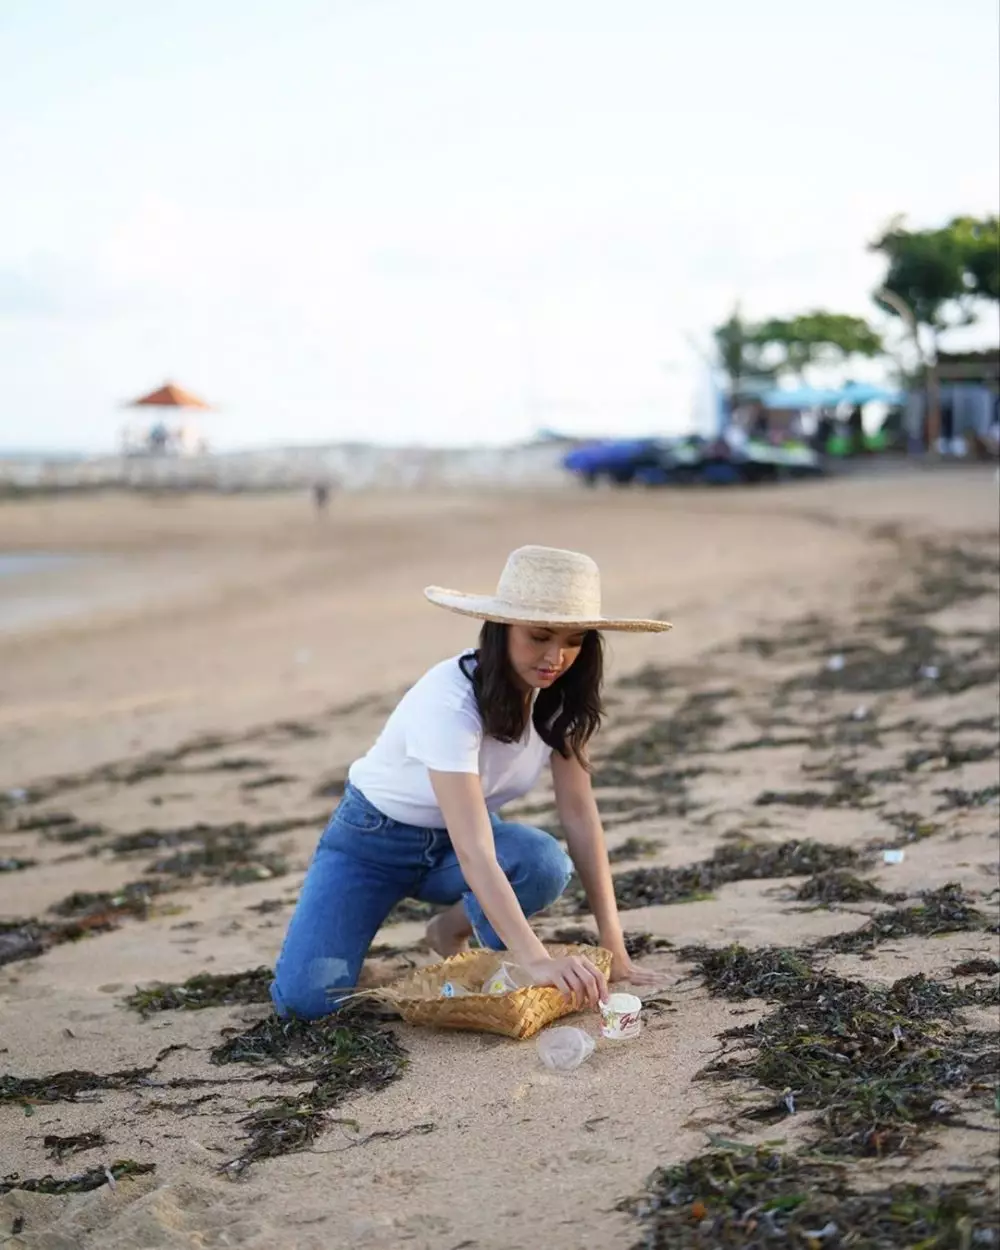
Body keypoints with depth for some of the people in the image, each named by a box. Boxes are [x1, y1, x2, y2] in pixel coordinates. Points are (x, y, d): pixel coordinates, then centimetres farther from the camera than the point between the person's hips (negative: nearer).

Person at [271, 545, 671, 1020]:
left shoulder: (559, 696, -14)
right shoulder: (451, 701, -34)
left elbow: (580, 813, -14)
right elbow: (474, 853, -42)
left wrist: (612, 945, -20)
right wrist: (536, 959, -51)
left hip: (460, 837, 5)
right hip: (375, 839, -5)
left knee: (545, 864, -30)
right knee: (307, 998, -24)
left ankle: (453, 930, 2)